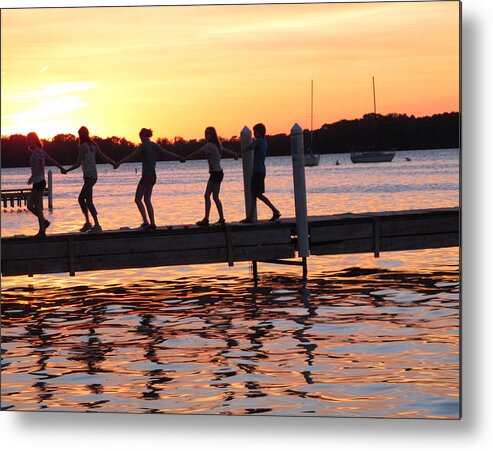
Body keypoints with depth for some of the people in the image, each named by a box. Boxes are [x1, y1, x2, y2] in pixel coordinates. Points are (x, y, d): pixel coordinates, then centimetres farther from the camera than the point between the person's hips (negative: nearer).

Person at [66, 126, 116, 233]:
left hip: (89, 176, -9)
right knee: (81, 198, 18)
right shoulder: (93, 145, 11)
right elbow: (104, 157, 11)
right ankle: (88, 223, 17)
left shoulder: (83, 146, -10)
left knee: (88, 201, -9)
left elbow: (78, 163, -12)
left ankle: (97, 225, -14)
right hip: (94, 175, 9)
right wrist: (114, 164, 23)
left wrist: (66, 170, -4)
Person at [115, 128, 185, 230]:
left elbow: (131, 156, -14)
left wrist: (119, 163, -12)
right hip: (153, 176, 8)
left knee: (138, 199, -1)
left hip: (146, 175, -8)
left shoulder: (144, 146, -12)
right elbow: (168, 153, 17)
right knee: (147, 200, 13)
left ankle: (146, 222, -11)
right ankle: (152, 224, 9)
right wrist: (180, 157, 31)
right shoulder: (155, 146, 9)